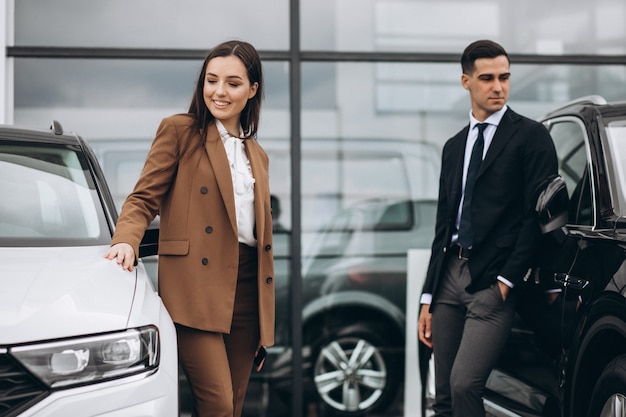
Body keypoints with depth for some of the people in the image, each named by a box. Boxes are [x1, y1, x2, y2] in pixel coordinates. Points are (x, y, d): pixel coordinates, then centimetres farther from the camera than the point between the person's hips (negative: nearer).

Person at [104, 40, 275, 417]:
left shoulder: (257, 156, 22)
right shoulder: (179, 131, 5)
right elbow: (144, 198, -1)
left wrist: (266, 321, 18)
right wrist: (127, 240, -23)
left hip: (246, 288, 6)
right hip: (195, 286, -6)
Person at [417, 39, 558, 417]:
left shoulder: (531, 136, 1)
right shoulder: (454, 147, 19)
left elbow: (537, 215, -6)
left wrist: (507, 280, -13)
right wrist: (428, 298, 15)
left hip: (494, 282, -6)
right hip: (450, 276, 6)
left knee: (464, 386, -19)